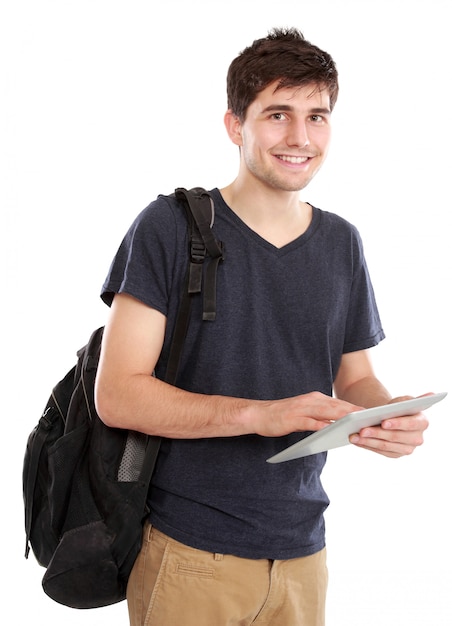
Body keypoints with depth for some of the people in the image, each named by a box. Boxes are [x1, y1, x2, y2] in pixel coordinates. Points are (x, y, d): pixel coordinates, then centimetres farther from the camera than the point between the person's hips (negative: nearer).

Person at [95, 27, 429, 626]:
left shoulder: (342, 243, 7)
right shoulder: (170, 227, -9)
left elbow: (355, 378, 12)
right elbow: (116, 395, -15)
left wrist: (393, 415, -11)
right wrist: (260, 414, -25)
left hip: (302, 552, 5)